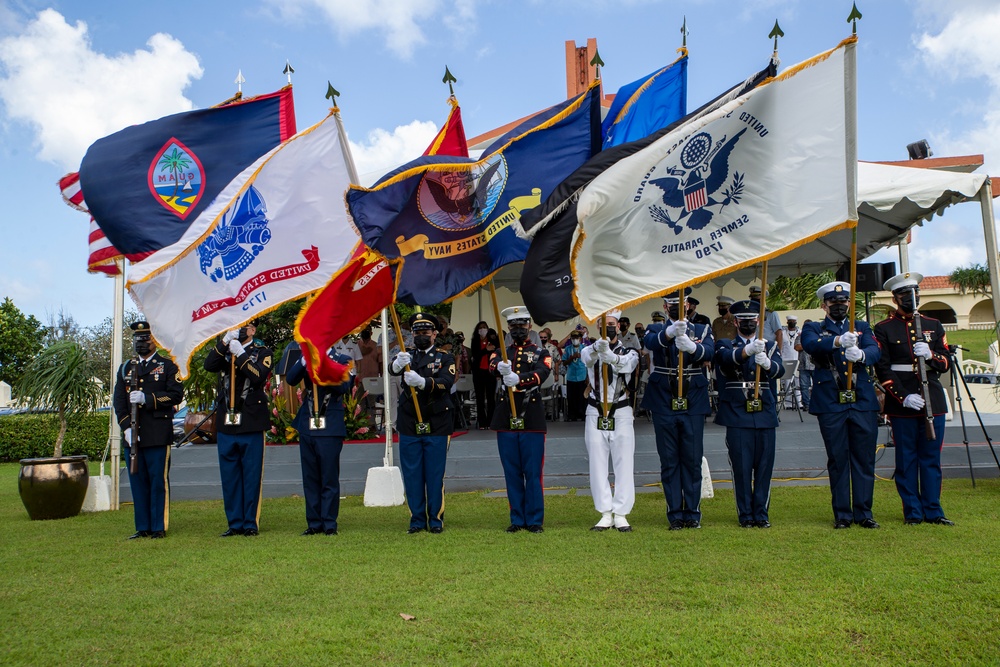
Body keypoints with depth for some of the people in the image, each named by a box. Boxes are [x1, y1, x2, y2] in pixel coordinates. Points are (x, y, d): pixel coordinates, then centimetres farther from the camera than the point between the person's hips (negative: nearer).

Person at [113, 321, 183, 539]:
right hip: (132, 436, 4)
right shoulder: (125, 369, 17)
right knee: (137, 482, 7)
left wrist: (147, 399, -18)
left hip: (158, 436, -4)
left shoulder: (167, 366, 6)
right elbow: (119, 401, 9)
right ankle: (142, 528, 15)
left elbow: (176, 395, -7)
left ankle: (159, 527, 4)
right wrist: (127, 427, -5)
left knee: (159, 482, -2)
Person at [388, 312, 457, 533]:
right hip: (409, 426, 2)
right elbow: (392, 370, -13)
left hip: (437, 426, -2)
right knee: (412, 475, 5)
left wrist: (421, 381, -32)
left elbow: (446, 382, -15)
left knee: (435, 475, 3)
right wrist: (397, 364, -37)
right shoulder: (406, 357, 10)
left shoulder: (445, 358, 5)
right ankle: (417, 519, 15)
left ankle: (436, 519, 14)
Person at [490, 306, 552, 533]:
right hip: (506, 419, 2)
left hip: (532, 419, -2)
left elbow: (541, 373, -14)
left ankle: (534, 520, 10)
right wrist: (500, 366, -36)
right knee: (512, 472, 7)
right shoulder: (502, 353, 14)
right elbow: (492, 364, -11)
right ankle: (517, 519, 17)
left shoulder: (541, 353, 8)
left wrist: (518, 379, -33)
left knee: (533, 472, 0)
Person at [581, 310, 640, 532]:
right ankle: (606, 514, 9)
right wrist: (597, 346, -44)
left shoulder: (629, 351, 5)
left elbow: (626, 365, -20)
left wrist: (609, 354, -43)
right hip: (595, 414, 1)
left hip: (621, 414, -1)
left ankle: (621, 514, 5)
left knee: (624, 465, -2)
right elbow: (587, 358, -20)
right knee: (598, 466, 2)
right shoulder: (590, 349, 7)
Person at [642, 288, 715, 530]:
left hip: (693, 405, 1)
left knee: (693, 460, 6)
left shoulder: (702, 330, 8)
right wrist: (670, 332, -41)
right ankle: (675, 514, 13)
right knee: (669, 462, 5)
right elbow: (650, 343, -20)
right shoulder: (655, 330, 6)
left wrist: (691, 346, -37)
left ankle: (693, 513, 17)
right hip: (664, 406, 0)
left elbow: (709, 351, -15)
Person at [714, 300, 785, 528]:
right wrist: (749, 350, -40)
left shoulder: (770, 347, 13)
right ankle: (746, 515, 9)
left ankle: (762, 513, 15)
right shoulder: (726, 345, 7)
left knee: (764, 465, 4)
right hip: (737, 415, -2)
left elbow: (779, 370, -8)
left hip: (765, 414, 2)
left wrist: (767, 363, -32)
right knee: (741, 467, 0)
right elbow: (728, 358, -20)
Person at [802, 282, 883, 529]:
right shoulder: (814, 329, 9)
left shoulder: (862, 328, 15)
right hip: (830, 404, -2)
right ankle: (842, 514, 13)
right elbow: (810, 344, -16)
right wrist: (838, 341, -35)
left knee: (865, 459, 4)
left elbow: (876, 351, -5)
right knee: (837, 460, 4)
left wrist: (861, 354, -29)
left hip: (863, 402, 2)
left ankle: (864, 513, 15)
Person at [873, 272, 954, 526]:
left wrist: (930, 355, -14)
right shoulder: (884, 329, 1)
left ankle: (933, 511, 16)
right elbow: (883, 369, -5)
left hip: (933, 400, 3)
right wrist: (904, 397, -15)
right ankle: (913, 512, 11)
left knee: (932, 457, 7)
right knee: (907, 459, 2)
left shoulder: (934, 325, 12)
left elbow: (946, 363, 8)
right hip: (901, 403, -3)